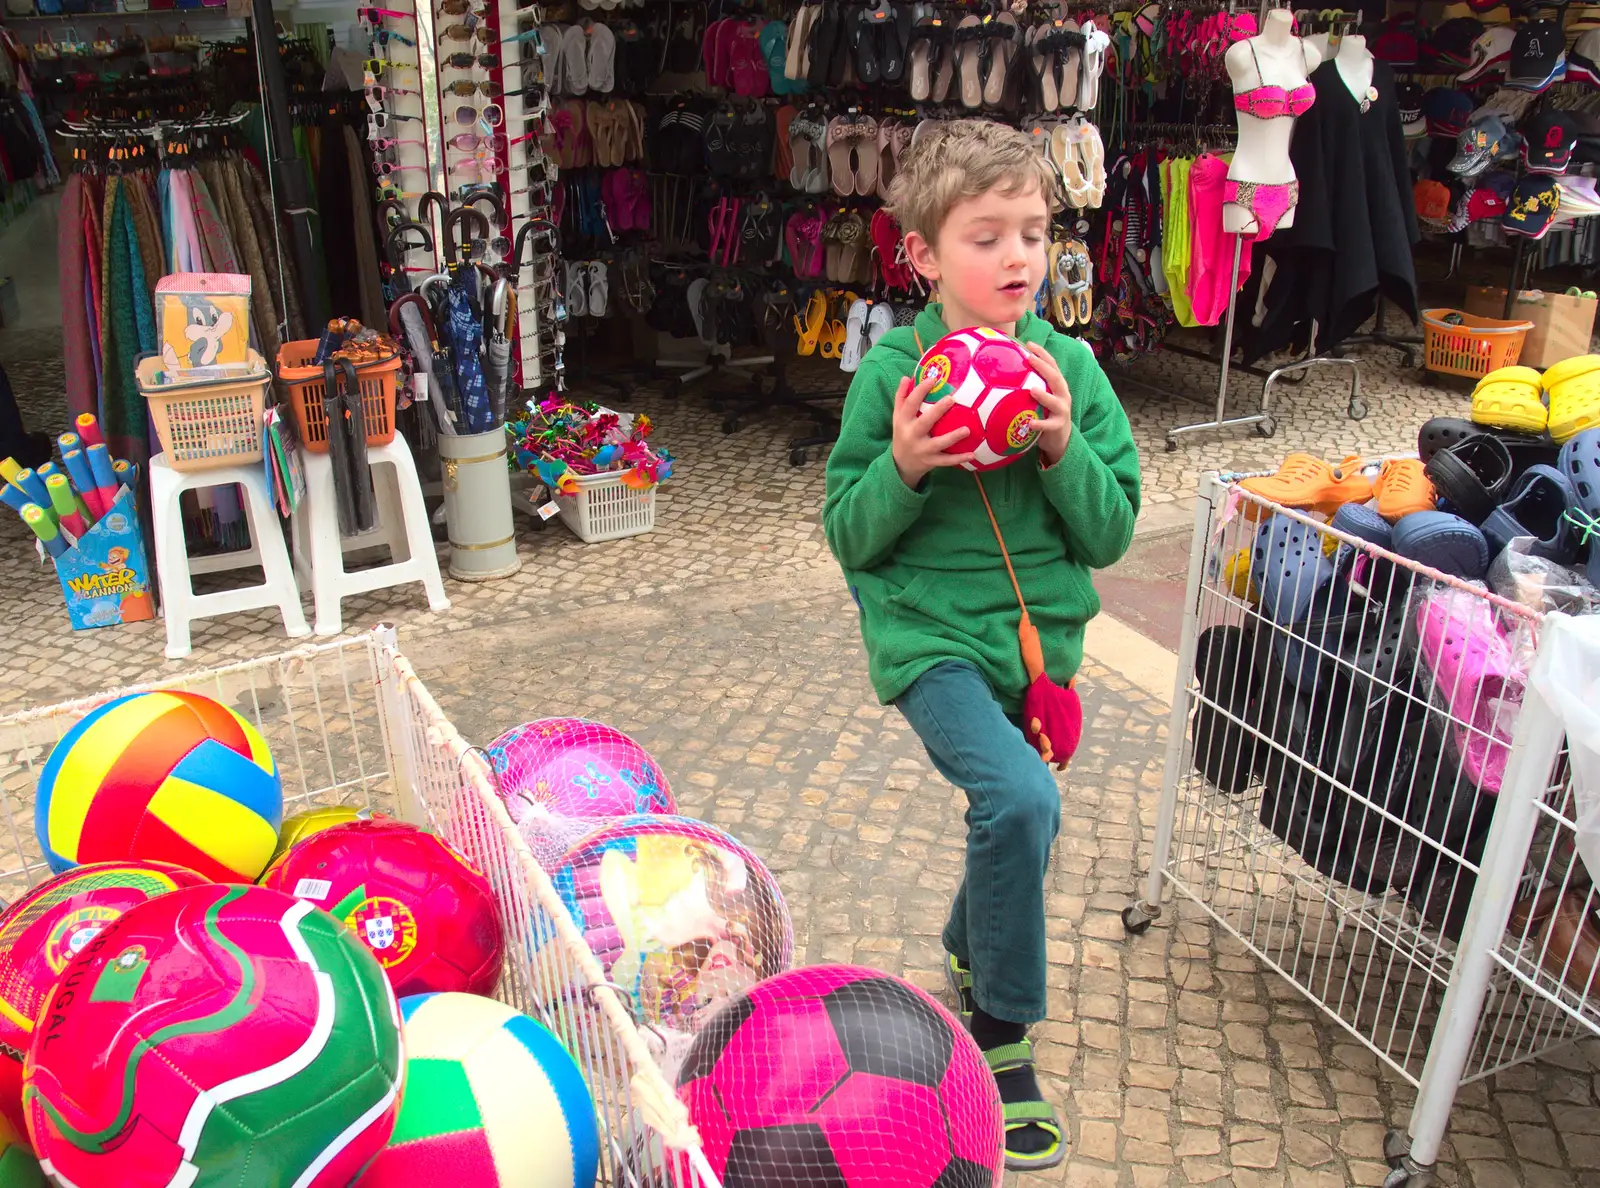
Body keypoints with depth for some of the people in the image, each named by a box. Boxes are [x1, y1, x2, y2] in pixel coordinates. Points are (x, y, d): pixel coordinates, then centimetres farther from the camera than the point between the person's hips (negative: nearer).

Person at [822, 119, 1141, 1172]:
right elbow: (850, 535, -6)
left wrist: (1063, 454, -19)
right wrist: (905, 468, -24)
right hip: (932, 638, -4)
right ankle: (1000, 1034, -2)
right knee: (1022, 799, -25)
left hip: (1040, 638, 5)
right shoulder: (892, 372, -10)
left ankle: (970, 953, 52)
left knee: (1015, 817, 20)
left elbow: (1111, 536, -2)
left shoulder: (1071, 368, -3)